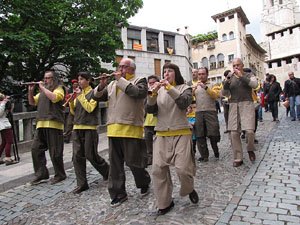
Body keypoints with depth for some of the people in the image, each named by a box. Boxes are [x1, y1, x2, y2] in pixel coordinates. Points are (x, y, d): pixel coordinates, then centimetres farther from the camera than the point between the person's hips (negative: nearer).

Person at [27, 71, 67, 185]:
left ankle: (60, 175, 13)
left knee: (55, 152, -2)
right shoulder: (43, 91, 24)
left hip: (53, 124, -7)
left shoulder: (59, 88, 1)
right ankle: (41, 174, 11)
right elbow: (32, 102, 25)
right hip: (40, 124, 8)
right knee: (35, 149, 2)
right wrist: (30, 91, 10)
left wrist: (42, 87, -10)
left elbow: (54, 97, -20)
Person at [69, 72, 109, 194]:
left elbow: (90, 108, -16)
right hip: (77, 128, 6)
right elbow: (73, 112, 16)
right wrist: (71, 101, 0)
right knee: (77, 156, 1)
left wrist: (80, 96, -12)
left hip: (89, 128, -6)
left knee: (91, 155, -1)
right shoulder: (79, 93, 17)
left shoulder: (93, 92, -3)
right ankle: (82, 184, 11)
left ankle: (107, 171, 25)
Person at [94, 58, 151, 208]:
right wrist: (102, 86, -1)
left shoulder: (139, 81, 4)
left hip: (131, 129, -5)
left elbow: (138, 92, -17)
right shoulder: (112, 84, 21)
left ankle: (144, 184, 31)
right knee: (115, 164, 9)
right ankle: (118, 194, 23)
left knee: (133, 161, 3)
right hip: (113, 129, 6)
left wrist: (121, 80, -11)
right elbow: (98, 96, 18)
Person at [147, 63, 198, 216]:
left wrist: (170, 88, -14)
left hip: (181, 133, -3)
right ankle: (164, 202, 16)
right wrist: (153, 93, -9)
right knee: (158, 169, -3)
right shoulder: (159, 90, 14)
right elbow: (150, 110, 5)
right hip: (162, 134, 3)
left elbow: (184, 103, -13)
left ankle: (189, 190, 24)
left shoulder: (184, 88, 8)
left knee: (183, 168, -11)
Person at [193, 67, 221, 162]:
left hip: (210, 111, -2)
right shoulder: (195, 86, 18)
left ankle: (216, 151, 23)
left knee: (213, 134, -3)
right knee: (200, 135, 2)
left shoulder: (213, 85, 9)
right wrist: (192, 88, -13)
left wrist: (205, 87, -20)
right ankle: (204, 156, 13)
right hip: (198, 112, 3)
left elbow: (216, 95, -10)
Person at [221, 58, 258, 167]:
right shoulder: (230, 78, 16)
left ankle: (250, 149, 15)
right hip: (233, 106, 3)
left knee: (249, 131, -16)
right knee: (234, 133, -3)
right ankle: (238, 158, 7)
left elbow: (254, 84, -11)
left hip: (247, 105, -2)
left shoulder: (249, 75, 10)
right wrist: (227, 82, -8)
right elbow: (224, 93, 7)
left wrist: (241, 76, -15)